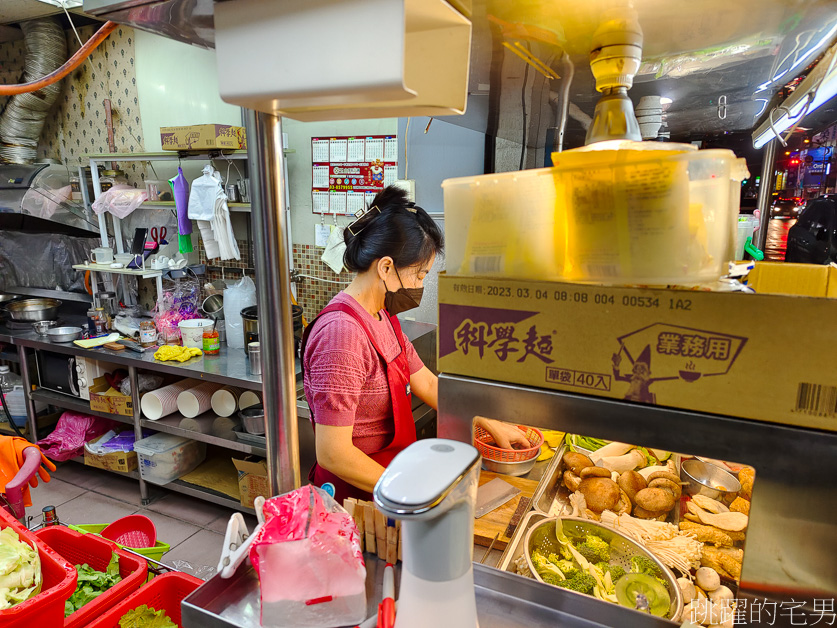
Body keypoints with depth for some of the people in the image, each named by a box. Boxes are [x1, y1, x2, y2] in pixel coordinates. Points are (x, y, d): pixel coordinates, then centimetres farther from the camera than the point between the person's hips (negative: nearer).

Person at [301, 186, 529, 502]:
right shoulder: (342, 333, -28)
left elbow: (428, 384, 10)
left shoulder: (383, 318, 3)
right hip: (355, 497, -8)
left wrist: (491, 425, 9)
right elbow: (332, 453, -27)